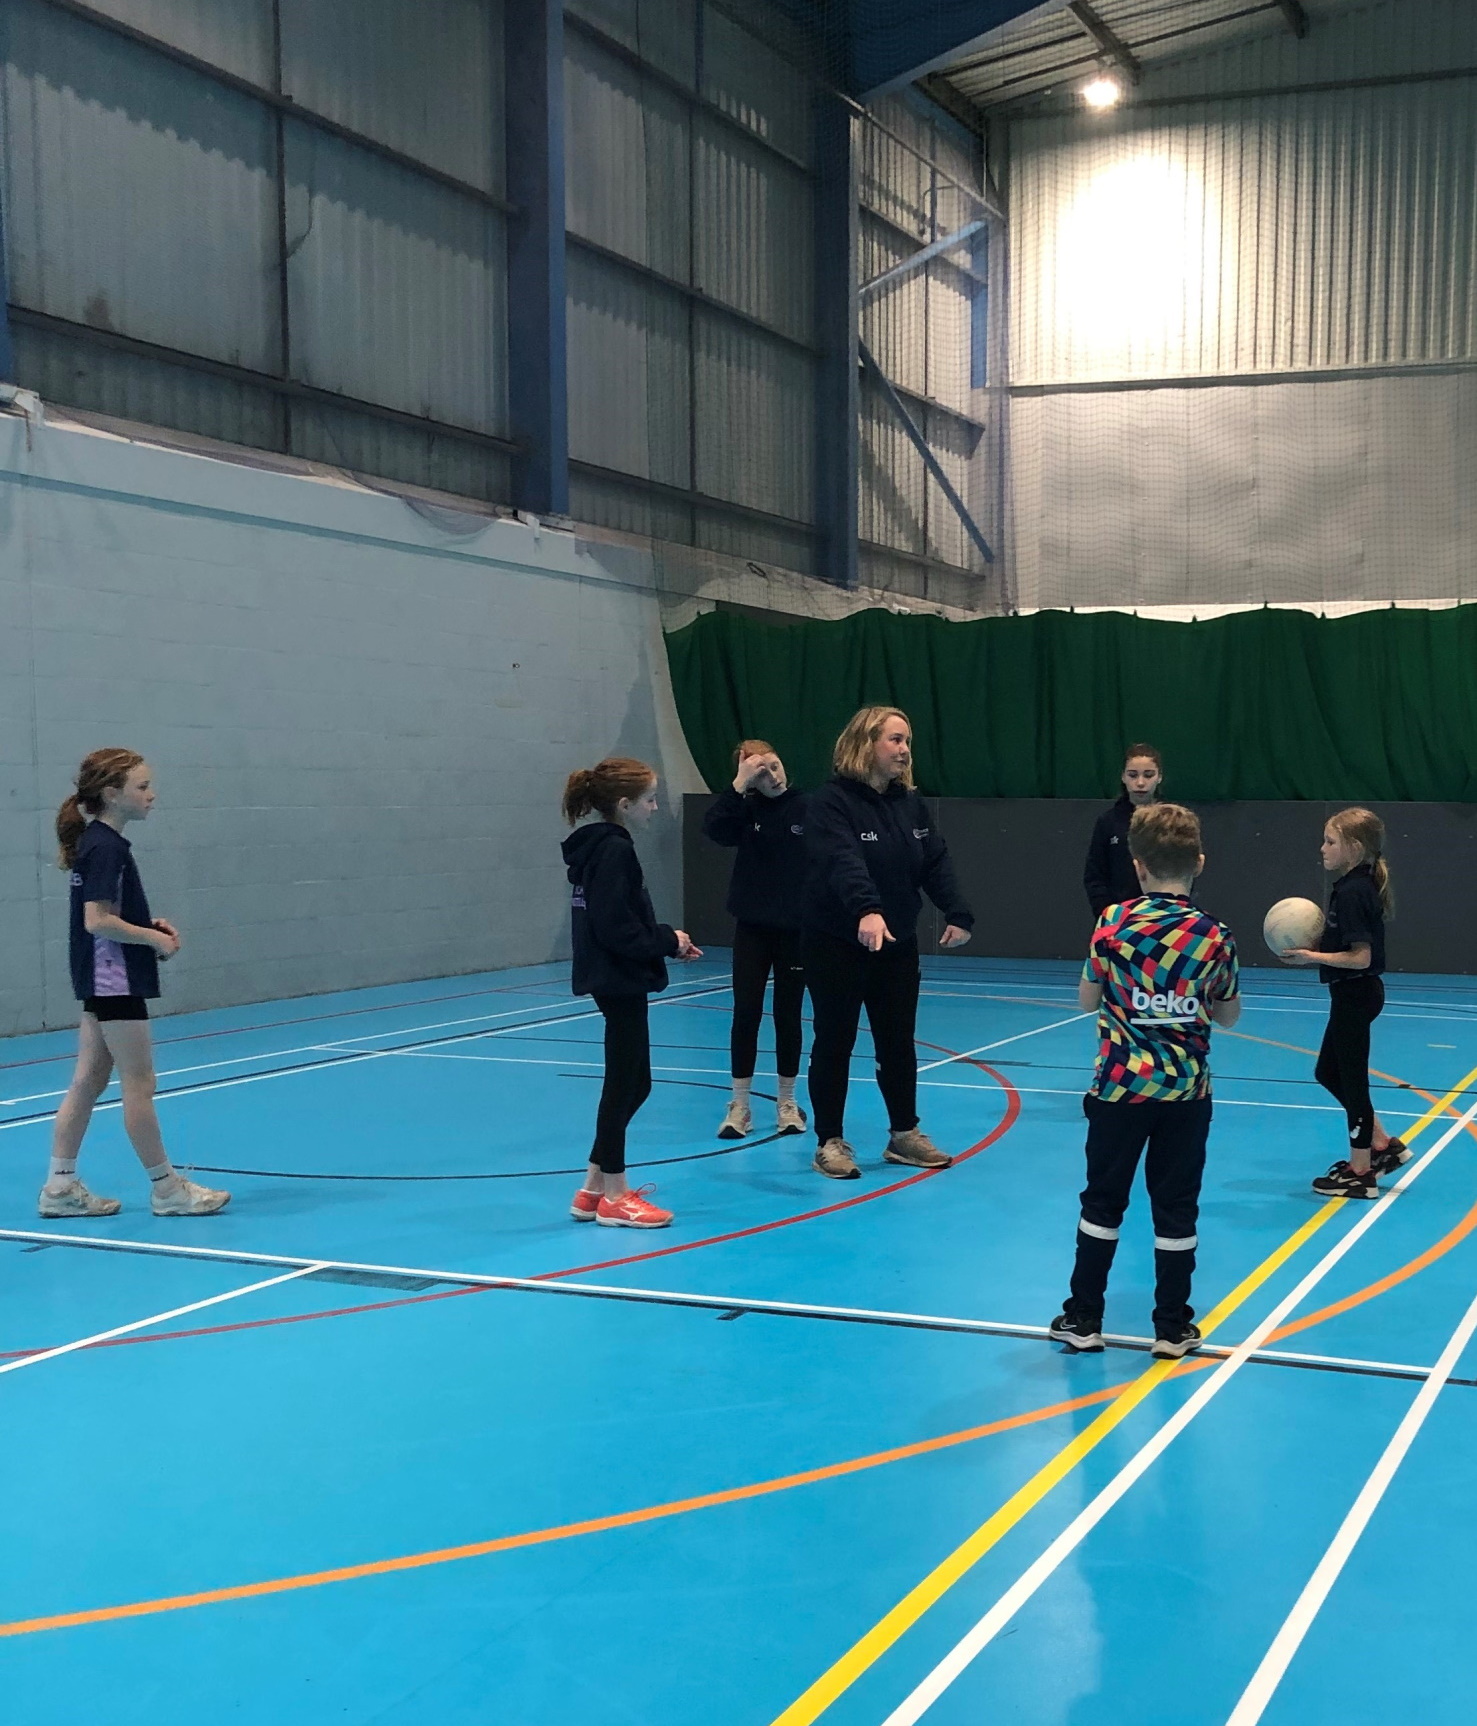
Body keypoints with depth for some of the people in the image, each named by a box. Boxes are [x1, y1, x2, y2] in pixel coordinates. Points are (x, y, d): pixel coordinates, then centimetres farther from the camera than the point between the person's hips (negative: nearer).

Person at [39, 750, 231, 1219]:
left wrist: (151, 924, 7)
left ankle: (60, 1186, 14)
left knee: (88, 1082, 11)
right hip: (114, 980, -10)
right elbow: (97, 921, -24)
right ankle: (166, 1188, 9)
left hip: (102, 981, 10)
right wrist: (155, 938, -15)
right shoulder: (107, 847, -18)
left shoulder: (96, 841, 11)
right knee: (139, 1084, -1)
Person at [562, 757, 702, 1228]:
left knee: (632, 1082, 15)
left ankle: (594, 1188, 21)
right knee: (625, 1081, -1)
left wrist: (666, 940, 9)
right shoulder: (613, 852, -17)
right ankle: (613, 1195, 9)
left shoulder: (600, 848, 12)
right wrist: (669, 942, -12)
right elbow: (616, 928, -23)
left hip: (615, 979, 10)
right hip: (620, 981, -10)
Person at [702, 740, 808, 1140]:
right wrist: (738, 784, -25)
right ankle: (739, 1105, 11)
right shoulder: (745, 810, -2)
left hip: (797, 929, -1)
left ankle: (787, 1102, 21)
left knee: (788, 1015, 8)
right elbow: (713, 828, -21)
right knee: (746, 1014, 2)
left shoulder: (808, 808, -6)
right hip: (751, 927, 1)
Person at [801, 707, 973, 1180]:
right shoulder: (831, 802, -15)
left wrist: (957, 915, -10)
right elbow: (843, 863, -30)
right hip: (836, 945, -6)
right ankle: (830, 1142, 13)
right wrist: (866, 911, -45)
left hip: (898, 945, 6)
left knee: (899, 1042, 12)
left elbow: (937, 862, 2)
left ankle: (904, 1134, 25)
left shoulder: (911, 804, 7)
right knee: (834, 1042, 3)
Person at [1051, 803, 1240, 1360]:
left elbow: (1086, 999, 1)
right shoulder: (1214, 936, -5)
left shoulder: (1112, 923, -8)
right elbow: (1228, 1016, 5)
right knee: (1176, 1208, 8)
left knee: (1103, 1202, 11)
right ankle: (1173, 1328, 14)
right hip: (1186, 1090, 1)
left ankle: (1083, 1318, 17)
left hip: (1121, 1085, 0)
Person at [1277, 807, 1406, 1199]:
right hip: (1354, 994, 10)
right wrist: (1314, 944, 3)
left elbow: (1360, 957, -25)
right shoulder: (1357, 887, 9)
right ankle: (1382, 1145, 27)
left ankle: (1361, 1172, 12)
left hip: (1355, 994, -10)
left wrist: (1312, 957, -20)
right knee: (1328, 1072, 20)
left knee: (1351, 1078, 1)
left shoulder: (1352, 892, -22)